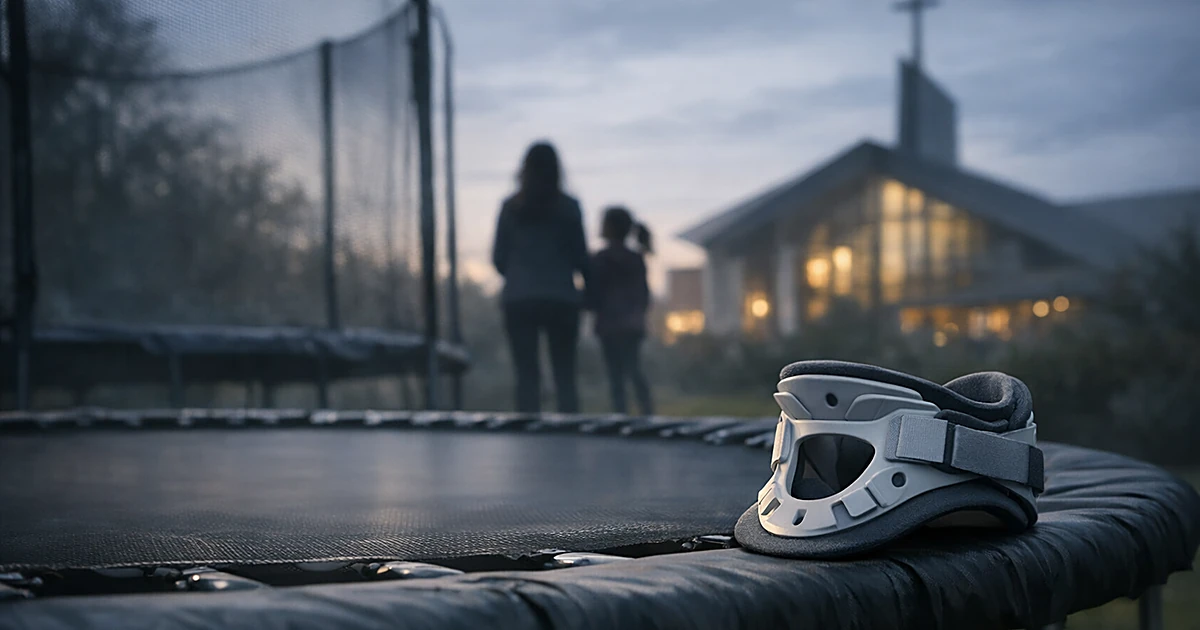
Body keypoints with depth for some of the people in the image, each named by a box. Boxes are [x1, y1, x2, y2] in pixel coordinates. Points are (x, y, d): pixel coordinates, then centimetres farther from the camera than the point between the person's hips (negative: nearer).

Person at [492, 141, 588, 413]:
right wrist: (590, 289, 18)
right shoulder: (569, 207, -3)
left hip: (518, 299, 1)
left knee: (526, 375, 3)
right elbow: (581, 256, -1)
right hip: (562, 298, -1)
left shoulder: (511, 207, 1)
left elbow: (498, 258, 4)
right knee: (565, 375, 5)